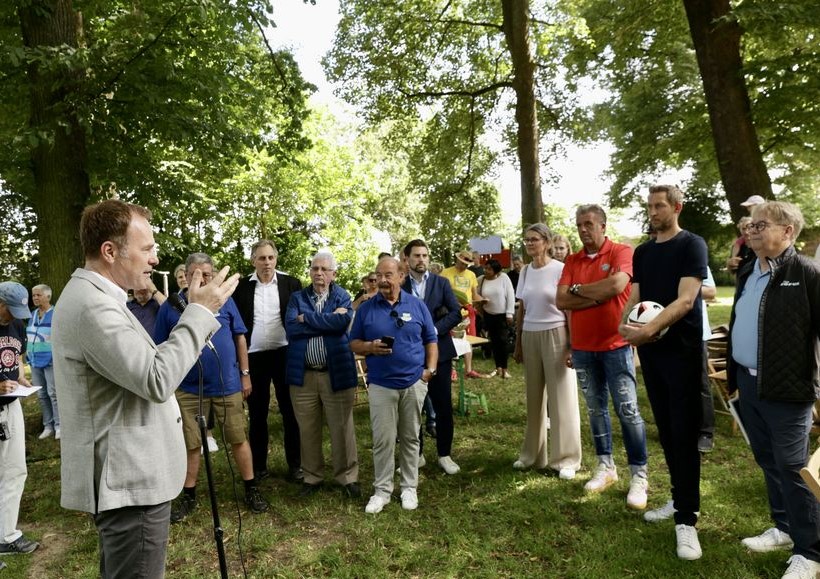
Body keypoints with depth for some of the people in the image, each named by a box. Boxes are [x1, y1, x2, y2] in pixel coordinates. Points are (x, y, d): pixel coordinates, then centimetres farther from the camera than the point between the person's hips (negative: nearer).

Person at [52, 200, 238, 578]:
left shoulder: (91, 296, 12)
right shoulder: (91, 305, -23)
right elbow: (156, 381, -28)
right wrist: (200, 312, -22)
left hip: (126, 475, 11)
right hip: (129, 481, -11)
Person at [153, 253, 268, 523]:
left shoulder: (225, 300, -1)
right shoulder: (170, 307, -2)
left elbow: (240, 338, 4)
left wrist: (245, 374, 3)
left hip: (227, 385, 0)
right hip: (188, 388, 0)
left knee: (238, 439, 9)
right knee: (191, 444, 12)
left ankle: (251, 489, 25)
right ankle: (189, 496, 29)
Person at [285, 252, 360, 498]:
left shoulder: (342, 297, 4)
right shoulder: (297, 297, 7)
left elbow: (343, 322, -17)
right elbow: (291, 328, -10)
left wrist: (306, 317, -11)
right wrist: (328, 322, -13)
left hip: (337, 373, -2)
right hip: (303, 374, 2)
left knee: (342, 428, 6)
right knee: (307, 430, 12)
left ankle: (348, 477, 22)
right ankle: (312, 476, 29)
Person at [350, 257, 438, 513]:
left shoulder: (417, 305, 2)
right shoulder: (366, 308, 1)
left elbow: (431, 341, 7)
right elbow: (354, 343, 5)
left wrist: (430, 369, -4)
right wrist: (370, 347, -15)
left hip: (414, 383, 1)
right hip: (381, 385, 0)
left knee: (410, 438, 12)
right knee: (383, 440, 3)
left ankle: (409, 488, 26)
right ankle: (382, 490, 18)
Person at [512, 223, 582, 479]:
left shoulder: (560, 269, -7)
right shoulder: (525, 271, 9)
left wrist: (571, 345, -12)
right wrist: (517, 344, 12)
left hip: (555, 335, -5)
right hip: (530, 336, 5)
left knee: (562, 398, 1)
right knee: (534, 397, 12)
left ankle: (566, 459, 12)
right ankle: (533, 454, 24)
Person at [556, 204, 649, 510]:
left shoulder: (621, 252, -5)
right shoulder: (572, 261, 8)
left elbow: (617, 284, -24)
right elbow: (561, 301, -3)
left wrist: (578, 289, -9)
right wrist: (599, 296, -12)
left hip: (616, 345, -5)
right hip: (582, 347, 5)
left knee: (628, 410, -1)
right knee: (596, 409, 14)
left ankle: (639, 476, 10)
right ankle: (605, 467, 27)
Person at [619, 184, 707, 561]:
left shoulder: (691, 245, -7)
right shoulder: (642, 252, 13)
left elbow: (685, 299, -17)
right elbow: (634, 297, 10)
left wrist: (650, 329, -26)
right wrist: (624, 324, -10)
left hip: (681, 349, -6)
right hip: (650, 350, 6)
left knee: (684, 432, -3)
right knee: (665, 429, 13)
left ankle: (686, 519, 3)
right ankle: (679, 499, 26)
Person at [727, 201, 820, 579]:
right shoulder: (747, 274, 12)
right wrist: (733, 373, 17)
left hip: (785, 389, -7)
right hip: (749, 383, 7)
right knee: (768, 462, 18)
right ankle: (785, 528, 36)